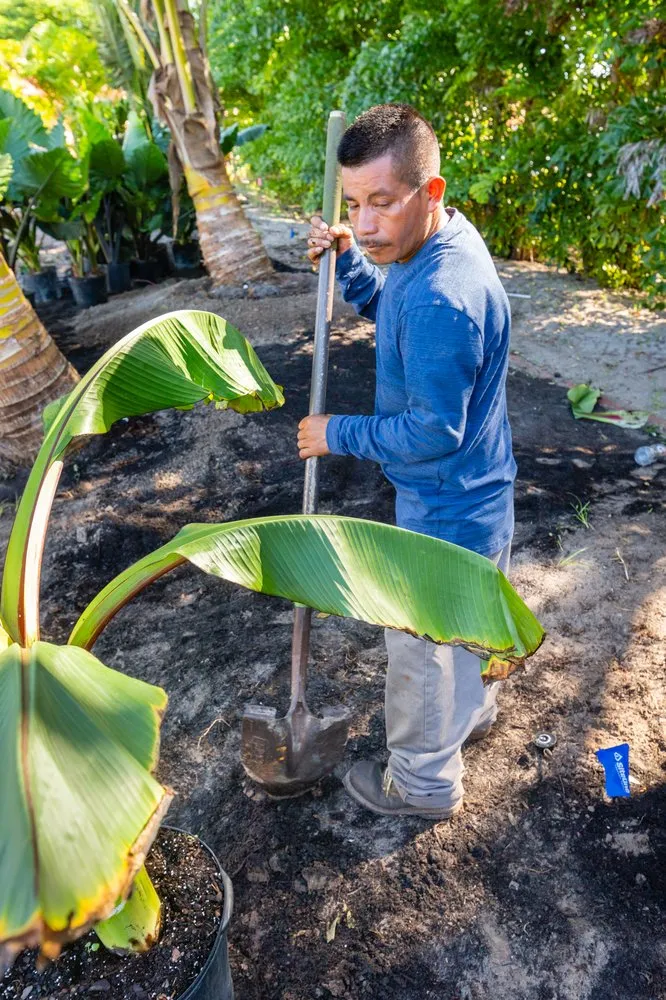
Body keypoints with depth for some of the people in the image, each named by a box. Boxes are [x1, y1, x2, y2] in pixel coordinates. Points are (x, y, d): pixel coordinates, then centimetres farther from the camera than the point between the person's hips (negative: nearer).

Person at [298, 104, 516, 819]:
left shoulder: (442, 299, -33)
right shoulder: (440, 240, -1)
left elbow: (433, 431, -28)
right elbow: (381, 308, 16)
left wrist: (338, 434, -15)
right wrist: (344, 258, -2)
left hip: (445, 513, -10)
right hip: (479, 493, 10)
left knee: (420, 650, 11)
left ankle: (423, 784, 35)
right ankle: (471, 710, 57)